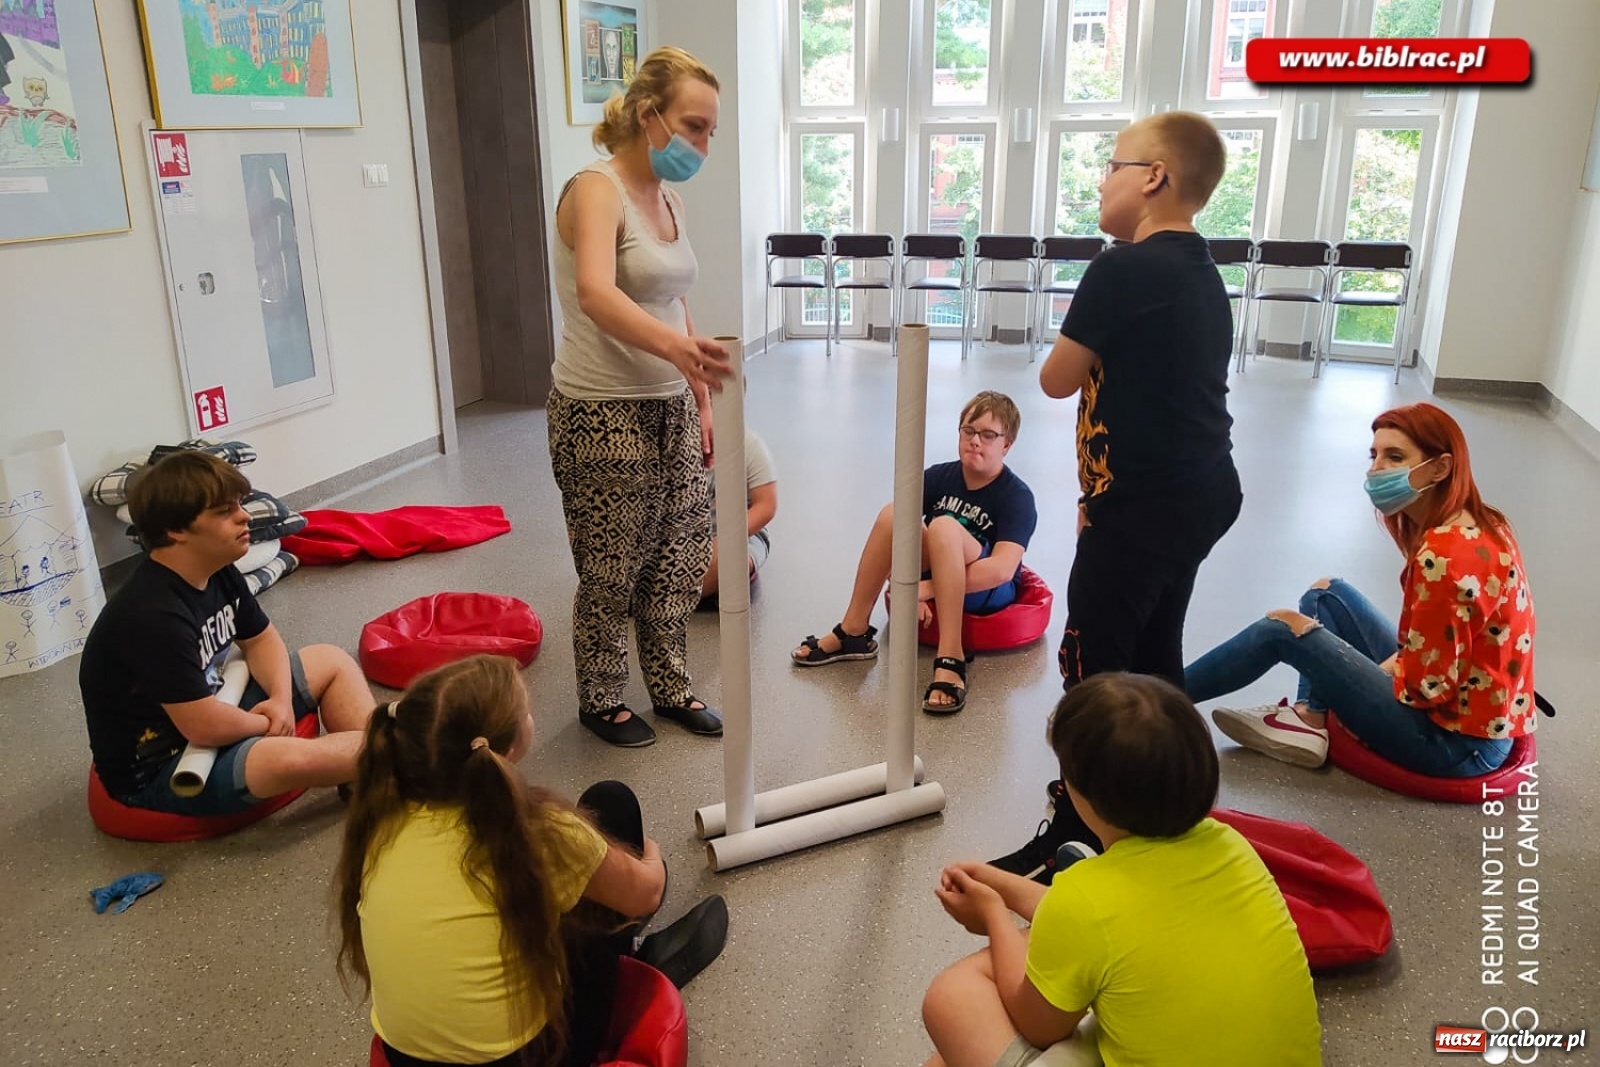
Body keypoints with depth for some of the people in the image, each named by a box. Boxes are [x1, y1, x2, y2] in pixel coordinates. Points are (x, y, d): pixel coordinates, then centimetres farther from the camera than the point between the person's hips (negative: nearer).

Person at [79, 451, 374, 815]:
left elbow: (261, 638, 13)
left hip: (203, 713, 10)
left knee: (333, 662, 9)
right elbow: (207, 728, -31)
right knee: (289, 758, -35)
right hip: (155, 768, -10)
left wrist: (281, 699, -6)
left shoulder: (219, 573, -3)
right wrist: (267, 723, -11)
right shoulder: (153, 616, -31)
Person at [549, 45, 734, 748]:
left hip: (669, 409, 8)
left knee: (680, 560, 13)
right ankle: (601, 702, 26)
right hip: (602, 414, -7)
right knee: (612, 575, 6)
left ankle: (670, 687, 31)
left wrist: (702, 399, 12)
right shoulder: (596, 190, -16)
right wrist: (677, 348, -52)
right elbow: (596, 295, -35)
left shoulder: (667, 200, 9)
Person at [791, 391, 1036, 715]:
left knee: (944, 526, -33)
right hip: (932, 576, 5)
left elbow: (1002, 569, -28)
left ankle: (950, 658, -40)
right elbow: (892, 532, -7)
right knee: (893, 513, -21)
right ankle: (852, 633, -17)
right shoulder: (939, 476, 0)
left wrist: (926, 588, -31)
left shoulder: (1017, 497, -13)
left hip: (987, 592, -4)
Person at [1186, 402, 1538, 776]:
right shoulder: (1474, 526, 5)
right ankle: (1309, 721, 0)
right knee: (1328, 594, 12)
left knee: (1282, 631, -8)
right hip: (1471, 710, 9)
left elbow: (1429, 687, -22)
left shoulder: (1447, 556, -26)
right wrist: (1380, 670, -2)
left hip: (1459, 741, -9)